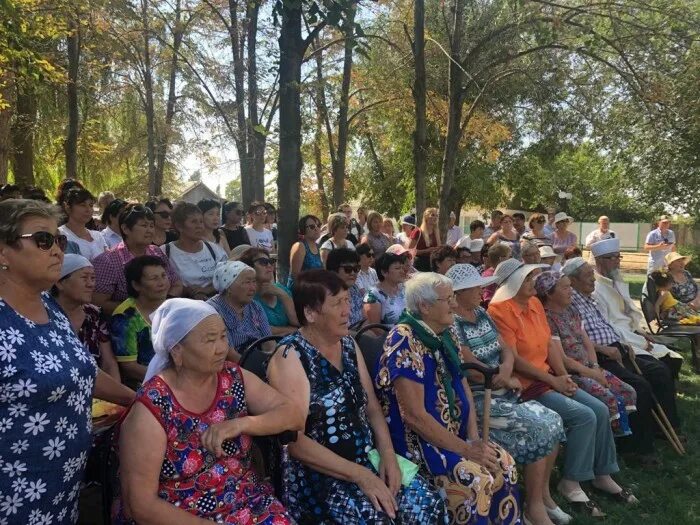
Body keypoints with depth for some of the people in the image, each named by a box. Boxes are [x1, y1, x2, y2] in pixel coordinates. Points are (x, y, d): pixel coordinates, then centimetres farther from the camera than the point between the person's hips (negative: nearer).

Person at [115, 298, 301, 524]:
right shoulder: (151, 408, -16)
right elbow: (141, 504, -15)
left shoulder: (234, 378, -3)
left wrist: (241, 424, -22)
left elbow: (294, 416, -6)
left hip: (246, 505, 3)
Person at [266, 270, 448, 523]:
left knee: (429, 504, -9)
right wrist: (358, 474, -22)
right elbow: (293, 440, -20)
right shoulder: (291, 357, -15)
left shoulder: (348, 345, 7)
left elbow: (372, 407, 10)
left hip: (367, 458, 7)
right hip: (317, 473, -6)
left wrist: (387, 454, -7)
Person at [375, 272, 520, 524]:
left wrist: (474, 437, -4)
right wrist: (465, 449, -19)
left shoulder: (445, 335, 5)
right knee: (476, 479, -23)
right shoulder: (405, 342, -21)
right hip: (415, 439, -8)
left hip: (453, 432, 8)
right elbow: (414, 415, -24)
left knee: (503, 463, -6)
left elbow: (463, 386, 10)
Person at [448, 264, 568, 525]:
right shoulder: (451, 324, -17)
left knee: (553, 421, -5)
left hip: (502, 393, 8)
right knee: (540, 429, -17)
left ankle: (544, 493, 11)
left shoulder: (481, 314, 11)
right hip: (476, 399, -8)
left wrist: (507, 369, -10)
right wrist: (508, 382, -7)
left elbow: (506, 349, 12)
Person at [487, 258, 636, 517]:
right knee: (584, 416, -18)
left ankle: (602, 475, 17)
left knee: (600, 410, 1)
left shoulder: (534, 302, 9)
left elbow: (550, 343, 11)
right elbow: (513, 359, -20)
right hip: (524, 385, -8)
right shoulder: (500, 310, -17)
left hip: (549, 378, 9)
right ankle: (570, 483, -3)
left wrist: (563, 376, -3)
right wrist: (553, 380, -15)